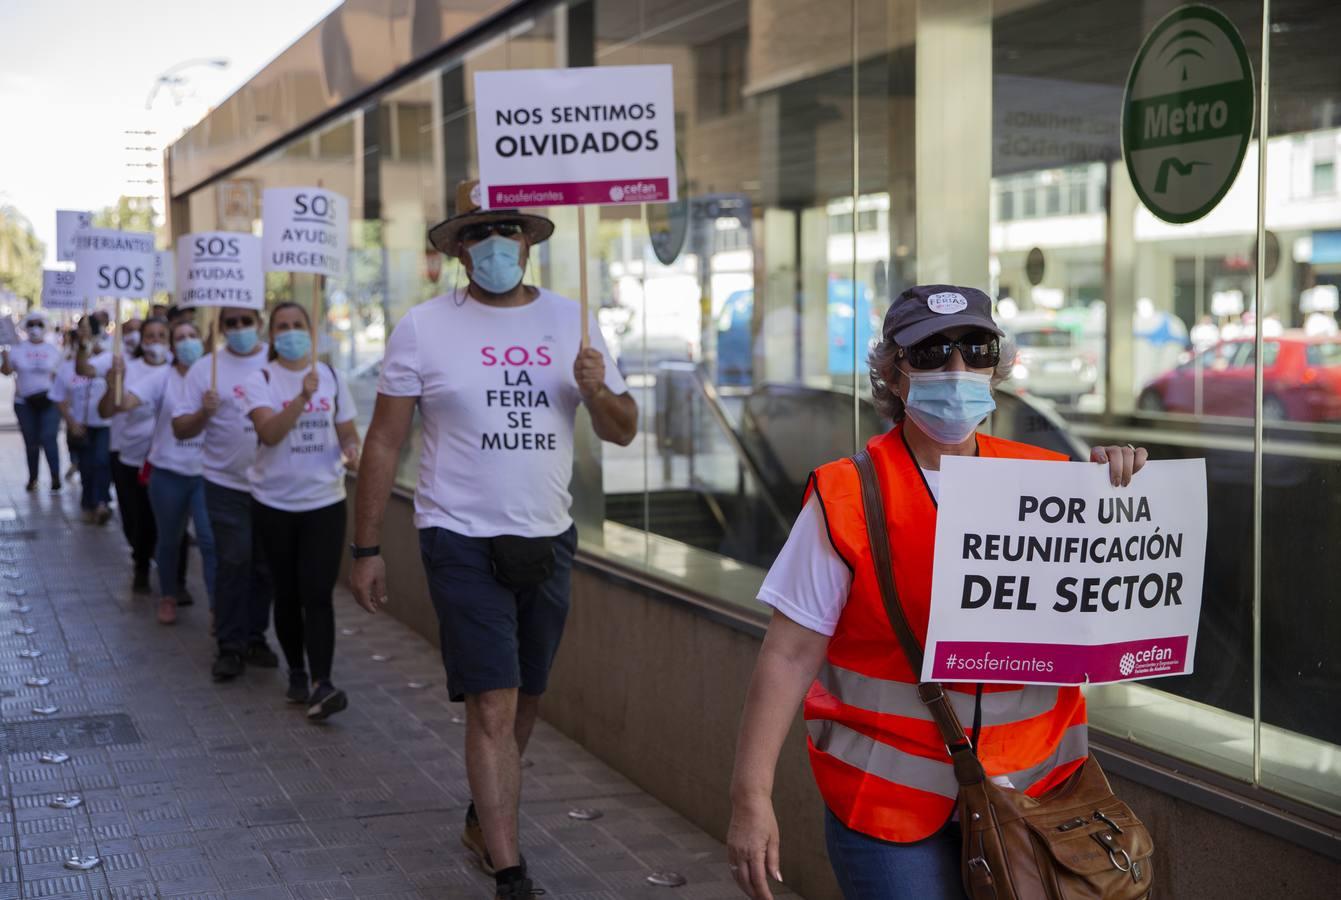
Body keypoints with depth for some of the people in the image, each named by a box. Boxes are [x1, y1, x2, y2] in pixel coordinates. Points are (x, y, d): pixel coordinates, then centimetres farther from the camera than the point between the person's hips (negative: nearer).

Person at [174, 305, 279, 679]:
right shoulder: (206, 368, -1)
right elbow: (180, 428, -2)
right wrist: (204, 414, -21)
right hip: (227, 484, -2)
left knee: (265, 565, 10)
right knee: (233, 563, -3)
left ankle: (255, 637, 23)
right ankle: (230, 645, 7)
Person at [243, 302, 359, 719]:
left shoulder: (331, 377, 5)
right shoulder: (261, 380, -4)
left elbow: (348, 433, 10)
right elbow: (269, 432, -20)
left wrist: (352, 452, -13)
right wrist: (303, 396, -33)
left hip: (325, 501, 0)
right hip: (275, 502, 0)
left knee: (317, 594, -9)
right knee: (287, 593, 11)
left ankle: (320, 684, -15)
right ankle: (297, 673, 26)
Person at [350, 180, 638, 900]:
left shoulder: (570, 321, 4)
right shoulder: (423, 328, -5)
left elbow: (622, 432, 7)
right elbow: (384, 443, -1)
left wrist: (597, 392, -16)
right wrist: (364, 550, -2)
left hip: (547, 540, 4)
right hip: (463, 543, -4)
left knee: (523, 700, 15)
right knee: (493, 707, -9)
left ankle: (483, 821, 38)